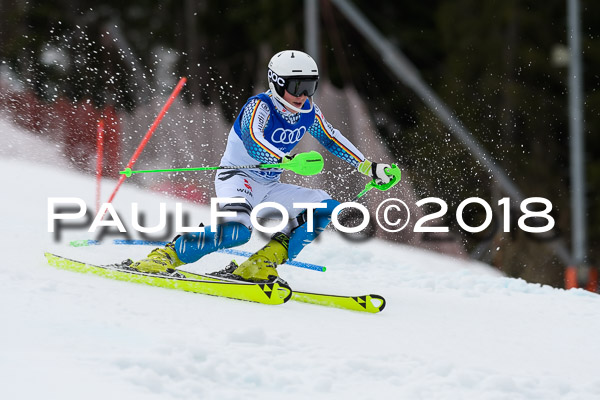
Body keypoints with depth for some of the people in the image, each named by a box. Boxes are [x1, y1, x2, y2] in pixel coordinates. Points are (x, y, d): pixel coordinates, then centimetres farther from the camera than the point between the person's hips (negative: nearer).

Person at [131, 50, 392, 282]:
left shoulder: (308, 112, 0)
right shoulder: (260, 106, -20)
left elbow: (332, 139, 16)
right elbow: (254, 141, -38)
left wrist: (368, 167, 13)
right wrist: (287, 160, -56)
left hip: (269, 187, 8)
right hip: (236, 177, -8)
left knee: (326, 208, -5)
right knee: (237, 230, -36)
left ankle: (259, 265, -11)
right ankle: (168, 254, -20)